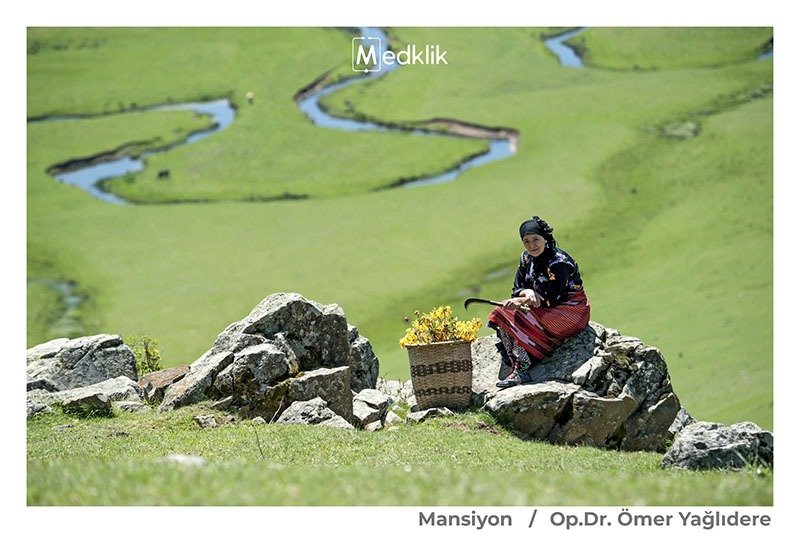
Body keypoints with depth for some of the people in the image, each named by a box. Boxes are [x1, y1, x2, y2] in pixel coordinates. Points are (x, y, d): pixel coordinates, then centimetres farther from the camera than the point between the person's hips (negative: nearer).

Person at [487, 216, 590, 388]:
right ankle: (515, 366, -16)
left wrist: (522, 301, -24)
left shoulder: (558, 262, -21)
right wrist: (528, 293, -21)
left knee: (520, 319, -28)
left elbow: (552, 300, -23)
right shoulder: (527, 259, 3)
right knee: (501, 314, -10)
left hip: (572, 311, -8)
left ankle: (522, 371, -25)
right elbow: (517, 290, 2)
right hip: (546, 310, 8)